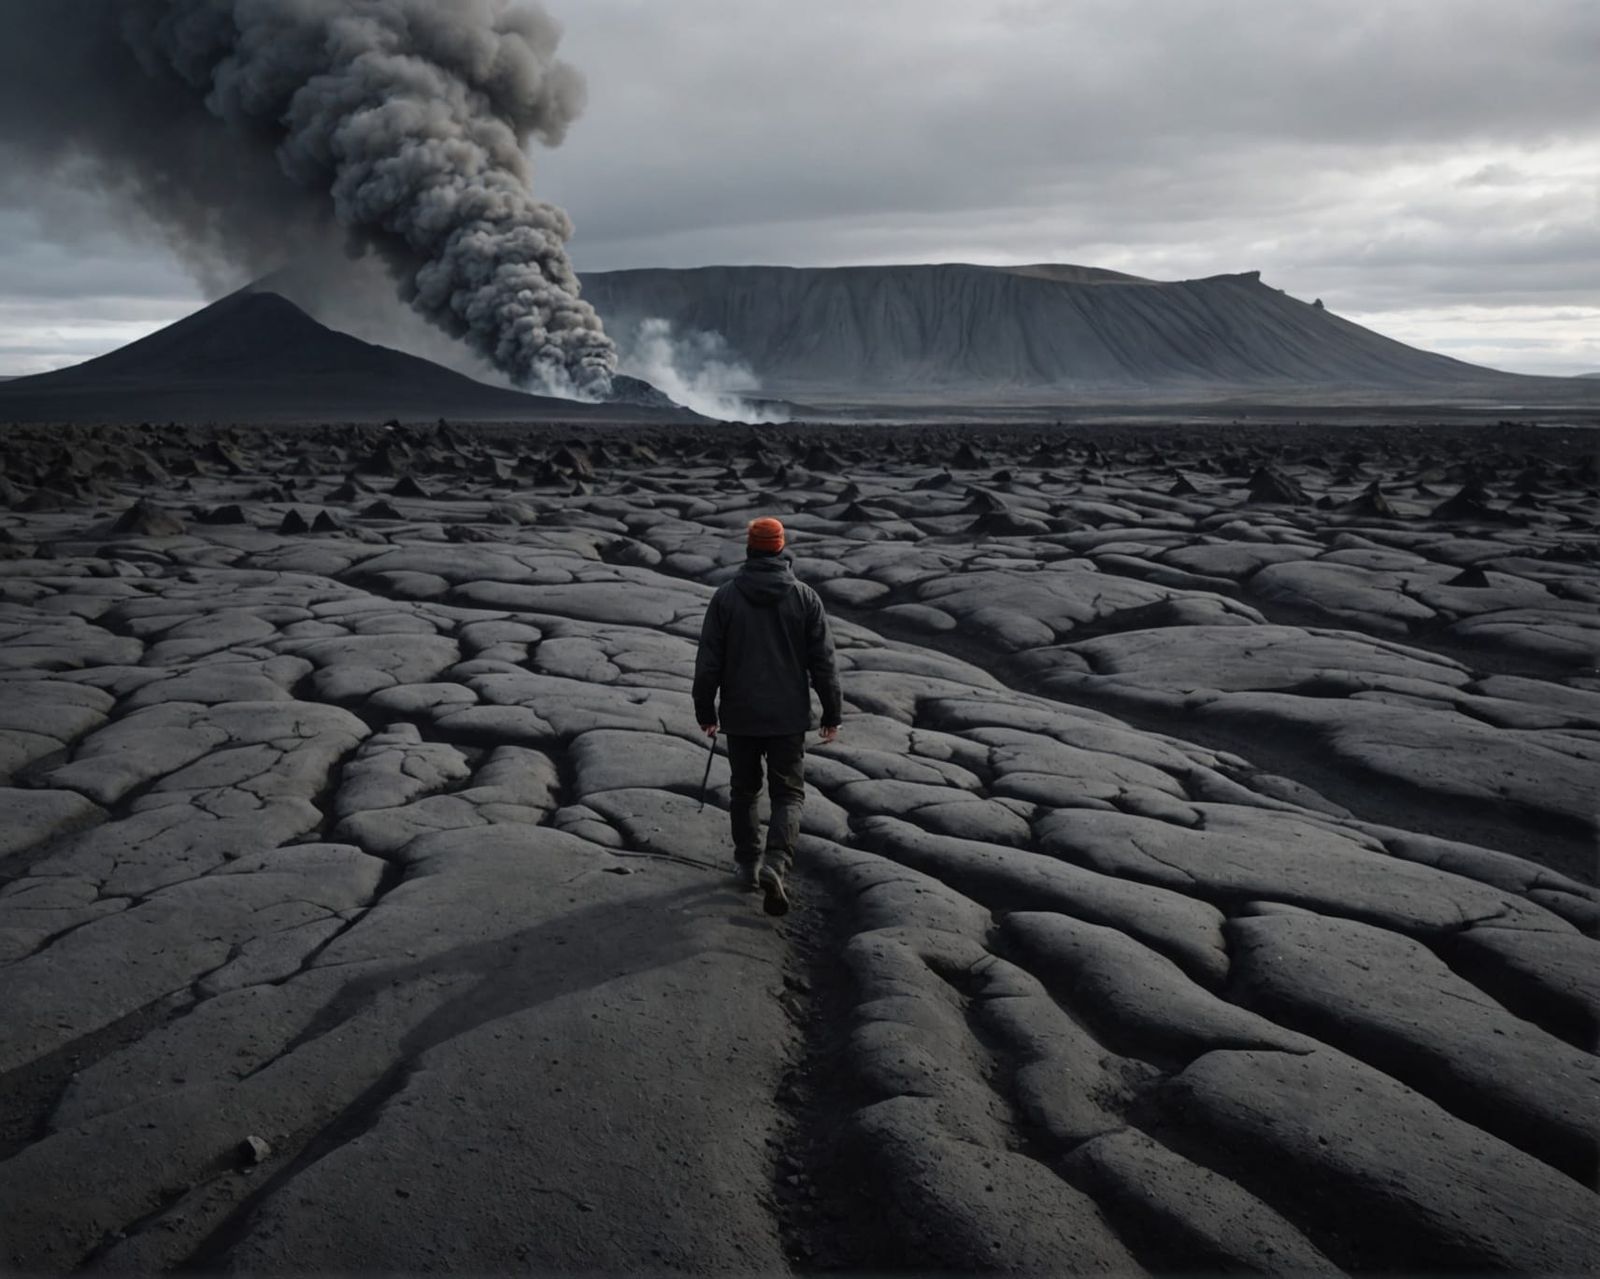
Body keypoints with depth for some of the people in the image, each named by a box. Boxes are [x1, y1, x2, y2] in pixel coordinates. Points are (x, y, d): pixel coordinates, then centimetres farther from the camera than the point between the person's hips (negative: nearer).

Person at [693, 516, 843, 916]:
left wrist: (705, 711, 8)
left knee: (745, 791, 18)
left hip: (739, 716, 1)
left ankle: (748, 864, 26)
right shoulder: (805, 597, -4)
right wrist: (832, 713, 5)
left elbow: (708, 661, -3)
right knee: (788, 794, 6)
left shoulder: (726, 596, -4)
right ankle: (775, 863, -14)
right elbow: (823, 661, -3)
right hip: (788, 717, -1)